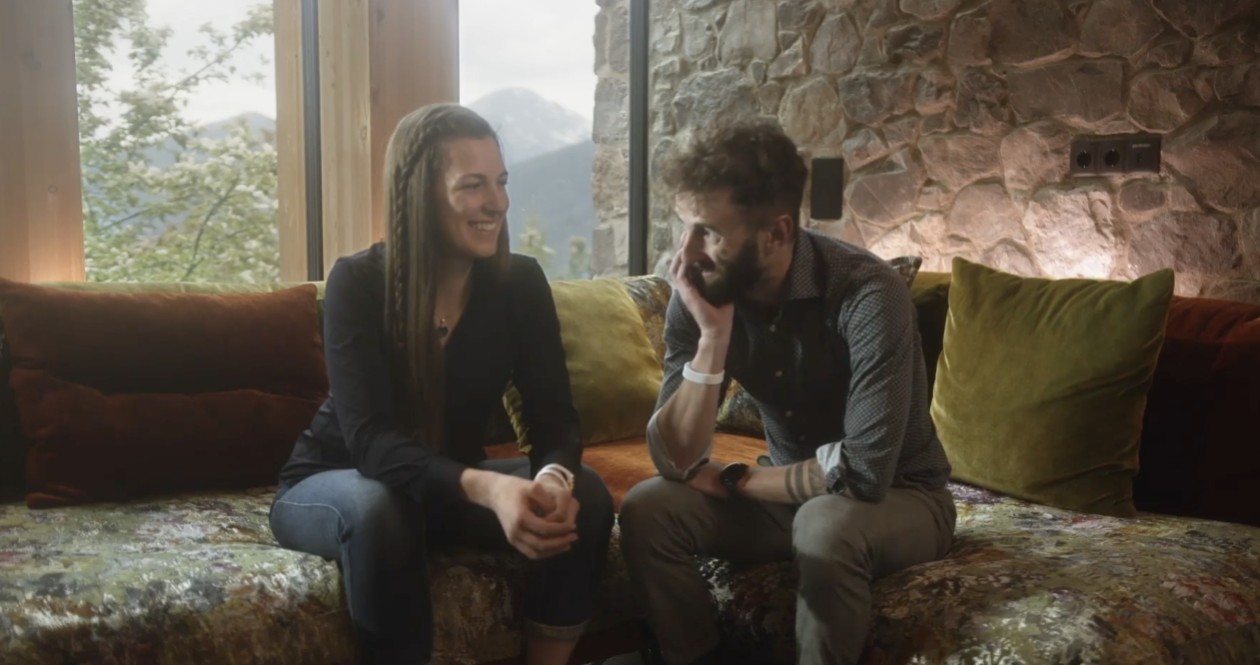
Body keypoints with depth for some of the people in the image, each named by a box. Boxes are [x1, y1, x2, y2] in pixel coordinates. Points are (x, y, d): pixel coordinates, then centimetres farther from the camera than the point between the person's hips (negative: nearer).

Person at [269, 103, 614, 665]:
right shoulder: (358, 281, -21)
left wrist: (554, 477, -41)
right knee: (379, 508, -38)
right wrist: (485, 488, -49)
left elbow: (555, 417, -15)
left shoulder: (519, 282, -11)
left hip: (450, 483, 3)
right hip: (332, 484, -3)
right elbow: (369, 437, -31)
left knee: (585, 495, -21)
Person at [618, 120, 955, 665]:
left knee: (826, 525, -36)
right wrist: (713, 336, -30)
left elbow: (863, 471, -33)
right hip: (790, 491, 5)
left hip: (900, 496, -4)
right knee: (647, 510, -15)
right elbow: (675, 462, -17)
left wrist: (733, 480, -18)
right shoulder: (699, 295, -13)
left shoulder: (866, 294, -28)